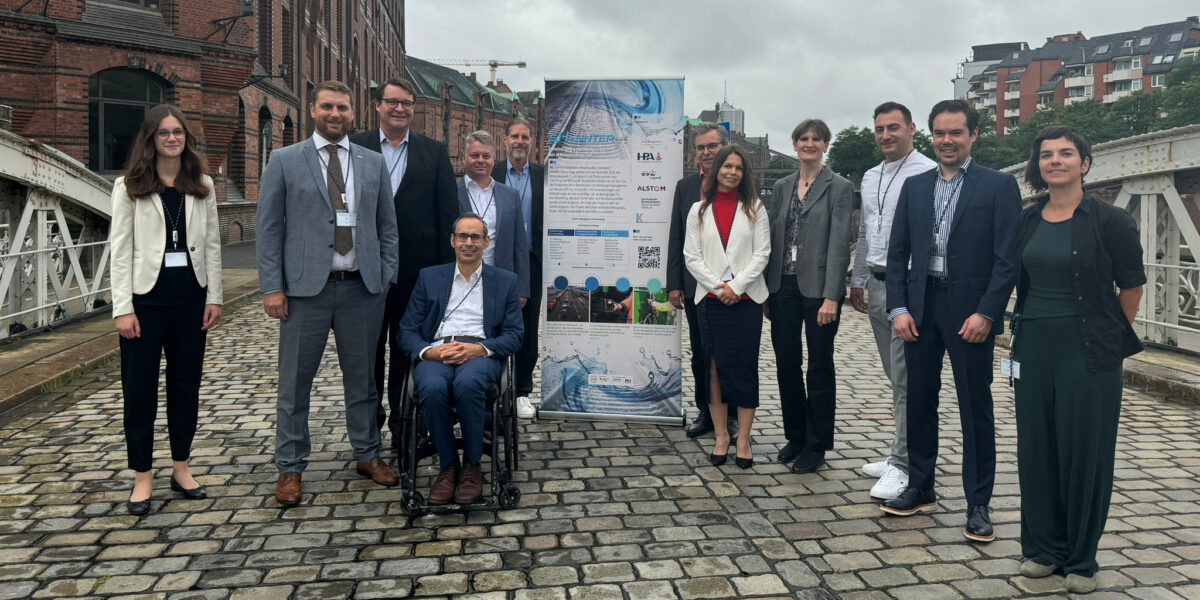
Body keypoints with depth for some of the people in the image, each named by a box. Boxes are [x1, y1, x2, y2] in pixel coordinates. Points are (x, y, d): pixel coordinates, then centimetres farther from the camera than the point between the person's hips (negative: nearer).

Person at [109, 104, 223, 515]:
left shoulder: (202, 186, 7)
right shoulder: (129, 187, -1)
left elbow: (212, 243, 7)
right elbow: (120, 249, -4)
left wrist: (214, 297, 1)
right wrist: (123, 308, -10)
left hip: (191, 296, 3)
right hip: (146, 296, -2)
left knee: (186, 385, 10)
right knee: (140, 388, 4)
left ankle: (181, 467, 24)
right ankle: (142, 476, 17)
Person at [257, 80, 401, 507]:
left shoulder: (373, 163, 10)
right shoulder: (284, 161, 2)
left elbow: (387, 226, 13)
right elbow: (269, 228, 0)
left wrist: (387, 276, 4)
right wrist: (272, 287, -6)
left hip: (363, 288, 2)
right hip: (306, 288, -2)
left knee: (362, 377, 12)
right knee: (295, 382, 4)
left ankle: (367, 455, 27)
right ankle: (290, 468, 17)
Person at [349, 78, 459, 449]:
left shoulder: (434, 152, 4)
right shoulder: (355, 148, 1)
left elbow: (448, 213, 2)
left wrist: (445, 267, -4)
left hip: (416, 270, 0)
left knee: (407, 349, 11)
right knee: (368, 348, 13)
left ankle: (403, 423, 24)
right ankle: (370, 418, 29)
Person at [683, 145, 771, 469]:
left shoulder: (754, 208, 7)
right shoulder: (699, 210, 9)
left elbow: (762, 253, 0)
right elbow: (691, 256, 4)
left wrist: (736, 286, -10)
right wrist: (716, 286, -8)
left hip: (746, 299, -1)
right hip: (710, 299, 1)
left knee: (744, 367, -1)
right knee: (714, 368, 4)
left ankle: (743, 439, 7)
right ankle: (721, 436, 14)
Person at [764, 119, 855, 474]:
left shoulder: (839, 188, -4)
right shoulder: (782, 187, 12)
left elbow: (839, 242, -10)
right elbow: (771, 238, 12)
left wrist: (831, 296, -17)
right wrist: (766, 290, 7)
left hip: (818, 288, -5)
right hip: (783, 287, 5)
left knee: (820, 366, 5)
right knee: (786, 364, 10)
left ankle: (816, 445, 15)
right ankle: (795, 435, 25)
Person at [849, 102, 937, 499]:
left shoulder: (928, 173, -9)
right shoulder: (871, 177, 16)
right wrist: (858, 281, 23)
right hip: (877, 285, 8)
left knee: (906, 378, -5)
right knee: (898, 377, 15)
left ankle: (903, 465, 1)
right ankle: (904, 453, 24)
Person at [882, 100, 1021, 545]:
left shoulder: (999, 186, -1)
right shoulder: (914, 187, 11)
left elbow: (1007, 258, -7)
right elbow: (897, 253, 9)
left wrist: (986, 313, -15)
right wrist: (898, 308, -1)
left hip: (970, 312, -4)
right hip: (920, 309, 4)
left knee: (975, 408, 4)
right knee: (919, 400, 12)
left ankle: (978, 504, 14)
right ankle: (920, 487, 27)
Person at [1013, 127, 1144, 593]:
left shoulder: (1110, 221, -6)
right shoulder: (1027, 221, 6)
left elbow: (1132, 287, 2)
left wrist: (1111, 336, 9)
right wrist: (1024, 331, 12)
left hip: (1088, 352, -4)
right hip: (1033, 348, 4)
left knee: (1085, 451, 4)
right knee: (1036, 448, 9)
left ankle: (1081, 559, 20)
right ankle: (1042, 548, 24)